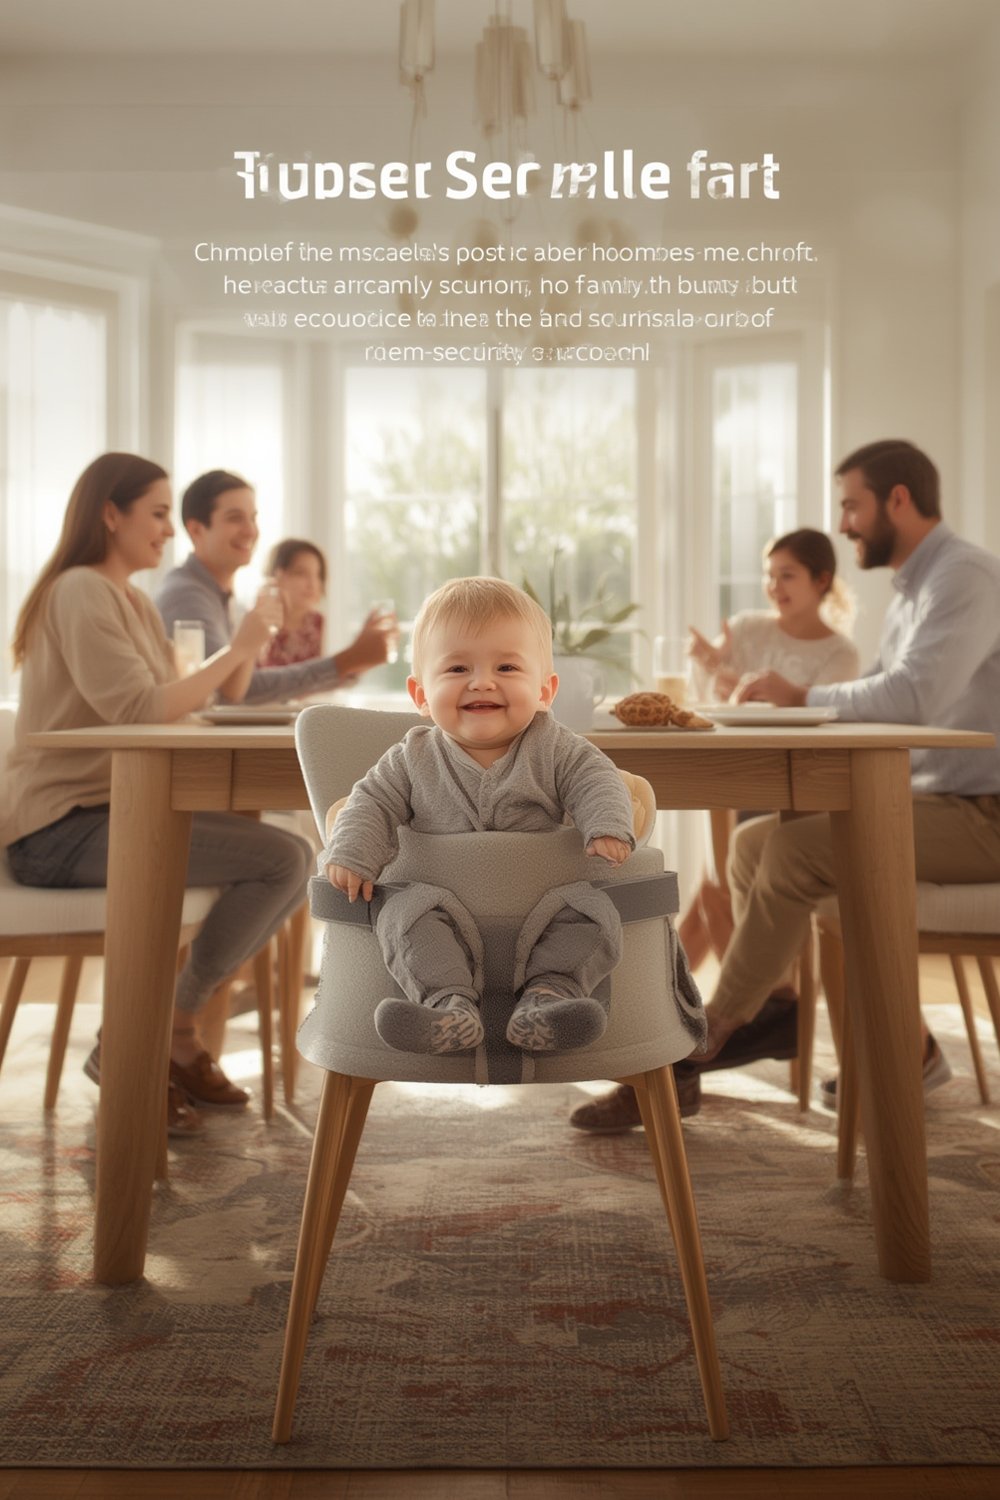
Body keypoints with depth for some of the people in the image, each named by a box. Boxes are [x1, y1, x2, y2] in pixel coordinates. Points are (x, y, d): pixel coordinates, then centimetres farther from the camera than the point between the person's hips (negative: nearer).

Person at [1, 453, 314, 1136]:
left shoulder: (135, 601, 19)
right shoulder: (81, 593, -10)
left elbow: (173, 707, 12)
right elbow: (139, 712, -21)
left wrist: (243, 658, -2)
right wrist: (234, 650, -14)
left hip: (117, 813, 9)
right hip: (64, 829, -9)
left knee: (298, 857, 0)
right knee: (280, 859, -21)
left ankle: (171, 1031, 7)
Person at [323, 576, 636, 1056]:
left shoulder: (553, 748, 1)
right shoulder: (414, 758, 3)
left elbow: (595, 780, -3)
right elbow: (373, 801, 5)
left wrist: (607, 828, -23)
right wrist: (351, 854, -12)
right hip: (445, 897, 0)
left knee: (593, 913, -24)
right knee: (407, 912, -27)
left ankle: (549, 993, -27)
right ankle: (449, 1002, -36)